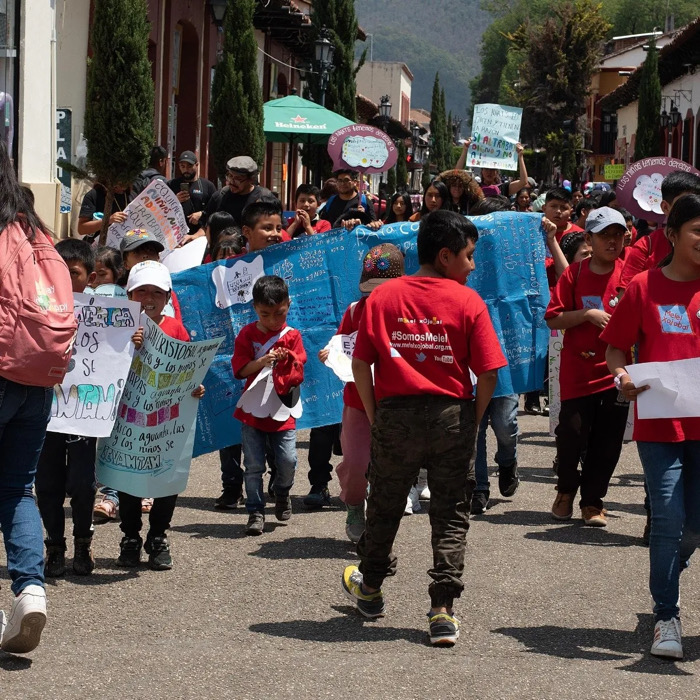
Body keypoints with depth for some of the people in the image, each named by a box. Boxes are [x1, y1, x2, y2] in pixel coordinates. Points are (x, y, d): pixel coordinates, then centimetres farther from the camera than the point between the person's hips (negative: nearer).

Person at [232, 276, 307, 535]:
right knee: (254, 465, -1)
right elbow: (239, 368, -6)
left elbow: (298, 373, 0)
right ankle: (255, 512, 11)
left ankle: (282, 493, 23)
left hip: (283, 412, 0)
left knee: (288, 461, -7)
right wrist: (262, 361, -21)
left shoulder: (292, 336, 3)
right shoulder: (247, 334, 2)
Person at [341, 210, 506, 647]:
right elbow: (488, 373, -10)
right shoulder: (468, 302, -6)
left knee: (385, 506, 18)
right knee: (451, 515, 5)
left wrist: (374, 417, 7)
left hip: (395, 415, 2)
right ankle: (443, 610, 0)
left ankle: (370, 588, 37)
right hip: (452, 415, -2)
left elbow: (361, 364, -1)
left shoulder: (384, 296, 1)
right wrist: (473, 422, 3)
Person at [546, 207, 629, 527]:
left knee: (607, 442, 3)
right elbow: (553, 318, -3)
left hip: (615, 369, 1)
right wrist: (588, 314, -16)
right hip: (578, 371, -1)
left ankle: (592, 501, 18)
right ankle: (566, 489, 24)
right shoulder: (574, 274, 0)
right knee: (571, 434, -2)